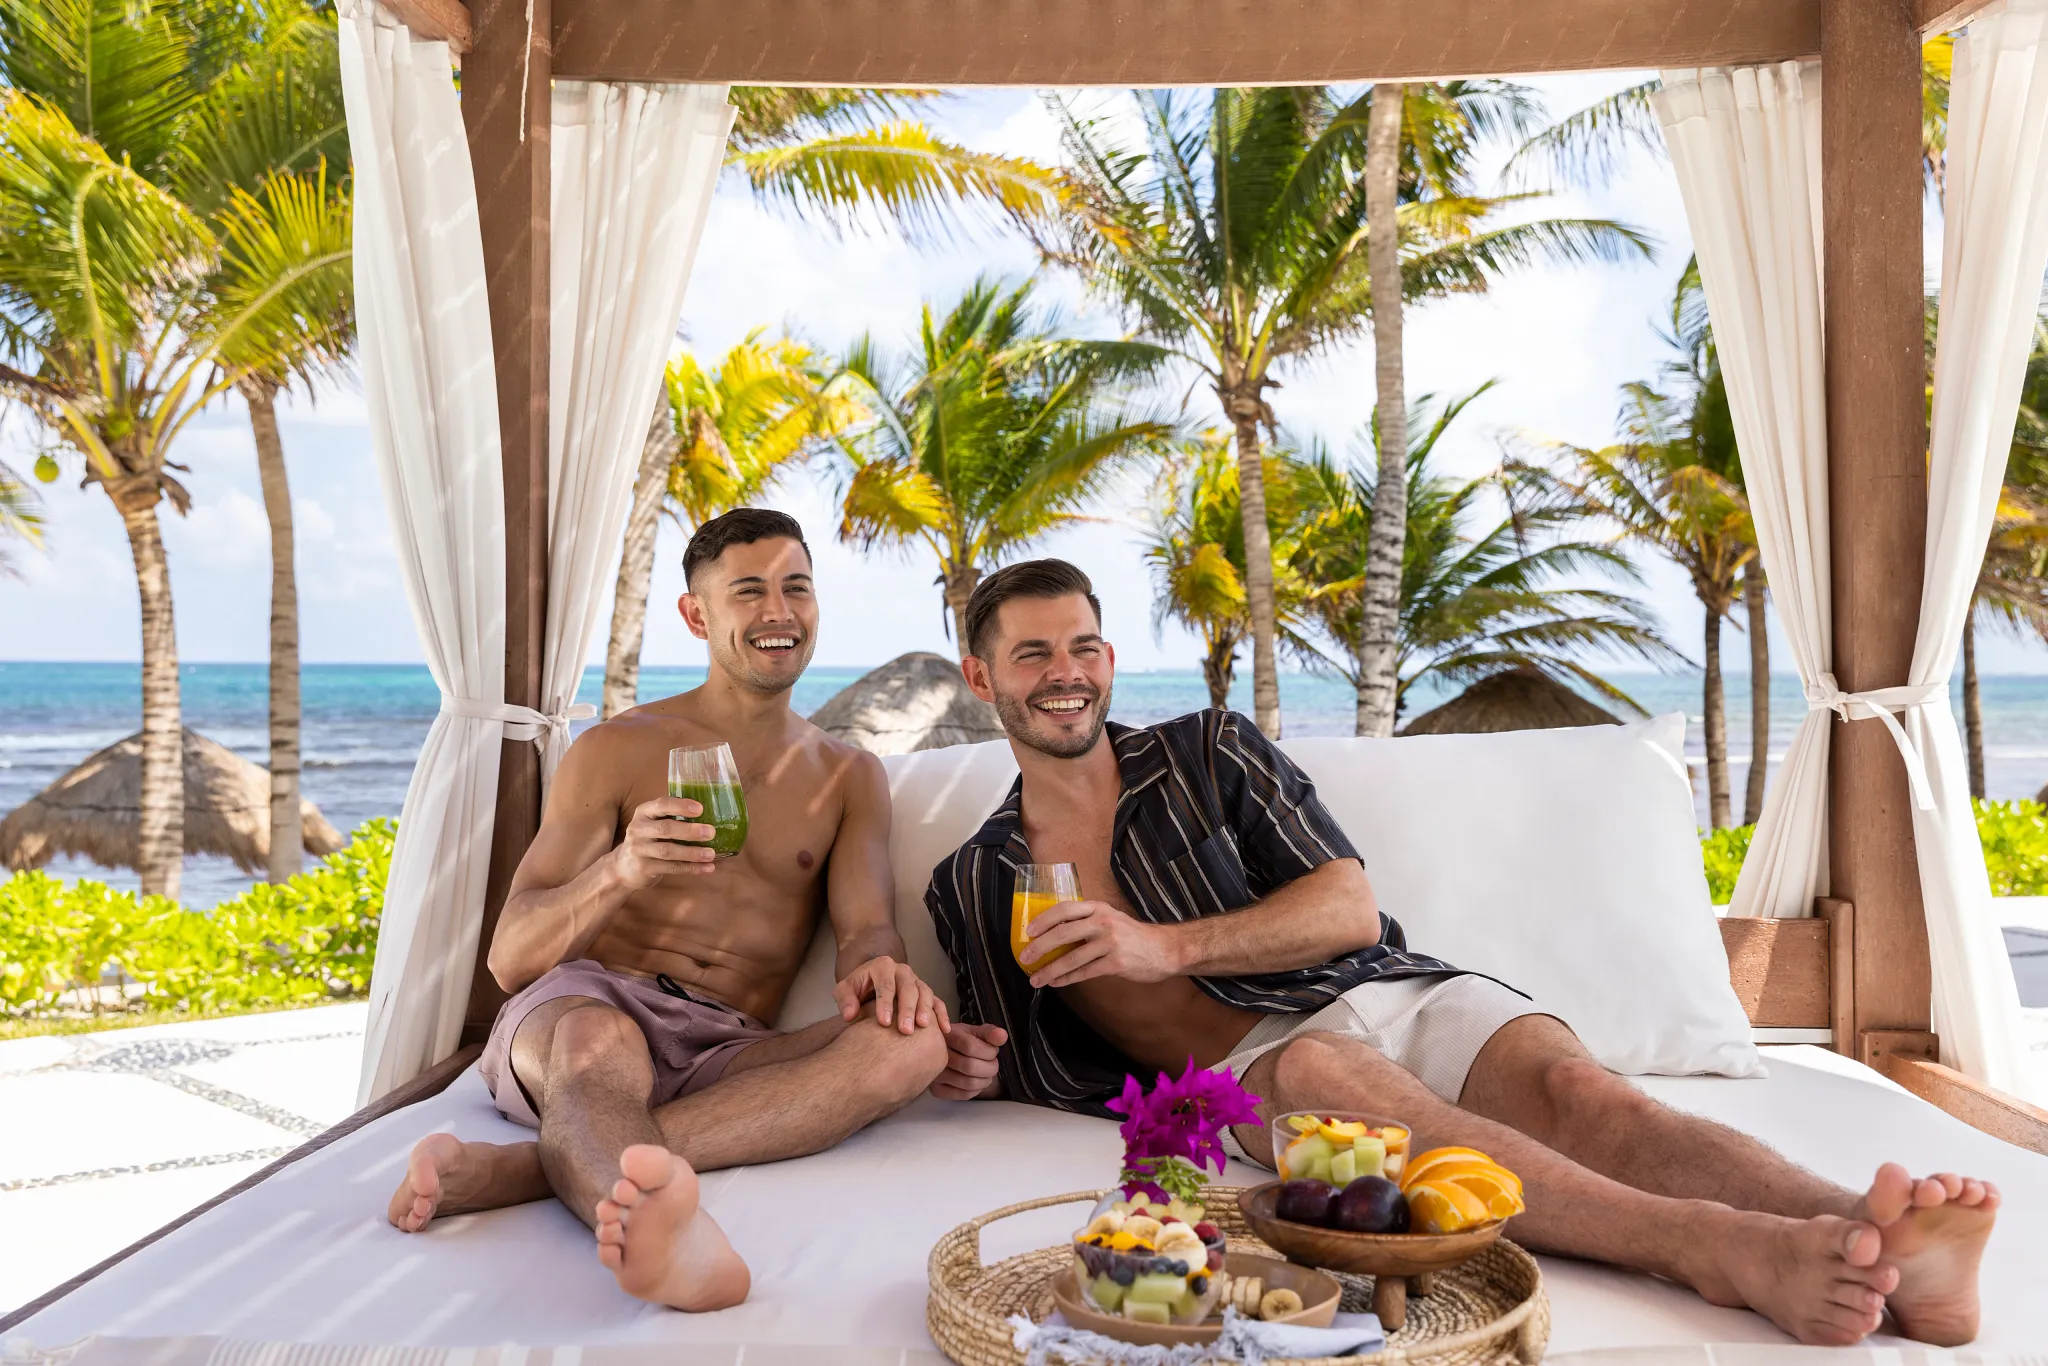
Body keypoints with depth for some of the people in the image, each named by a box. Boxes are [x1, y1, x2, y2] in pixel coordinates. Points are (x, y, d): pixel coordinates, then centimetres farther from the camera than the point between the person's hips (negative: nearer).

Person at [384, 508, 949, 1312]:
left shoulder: (850, 778, 19)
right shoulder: (618, 751, 10)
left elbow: (868, 929, 3)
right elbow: (510, 959, 4)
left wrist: (876, 967, -25)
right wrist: (619, 872, -19)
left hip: (725, 1051, 2)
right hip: (585, 1002, -1)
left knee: (913, 1042, -30)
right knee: (599, 1042, -37)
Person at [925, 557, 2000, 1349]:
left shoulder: (1209, 752, 12)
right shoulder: (969, 888, 17)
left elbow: (1350, 908, 2)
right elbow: (1024, 1073, 21)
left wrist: (1166, 946, -11)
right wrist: (969, 1067, -5)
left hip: (1393, 994, 2)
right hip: (1242, 1069, -2)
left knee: (1571, 1087, -30)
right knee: (1314, 1069, -39)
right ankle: (1721, 1246, -58)